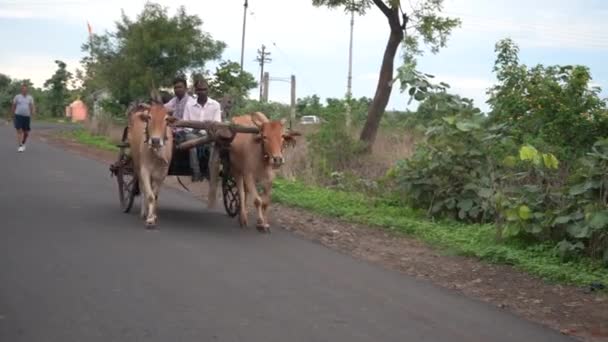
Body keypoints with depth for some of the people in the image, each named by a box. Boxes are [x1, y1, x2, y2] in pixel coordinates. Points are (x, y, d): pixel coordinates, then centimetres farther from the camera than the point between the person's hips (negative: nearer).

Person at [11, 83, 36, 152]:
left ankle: (23, 143, 33)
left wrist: (33, 112, -25)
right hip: (18, 116, -2)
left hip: (26, 116, 2)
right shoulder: (17, 96, 3)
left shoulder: (30, 98, 6)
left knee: (26, 132, 7)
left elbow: (32, 107, -4)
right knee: (19, 131, -14)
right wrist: (13, 116, 13)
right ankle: (20, 146, -15)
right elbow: (13, 107, 11)